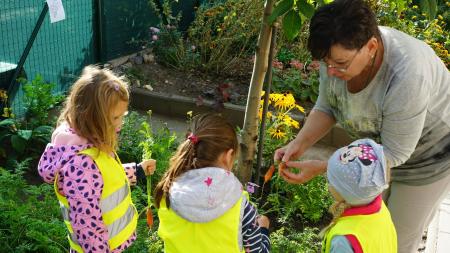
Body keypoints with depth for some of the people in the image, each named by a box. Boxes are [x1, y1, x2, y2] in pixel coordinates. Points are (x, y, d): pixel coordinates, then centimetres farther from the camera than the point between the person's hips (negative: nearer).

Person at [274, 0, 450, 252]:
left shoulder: (406, 77, -42)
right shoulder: (338, 52, -24)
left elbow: (394, 153, -32)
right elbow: (326, 108, -8)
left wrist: (320, 168, -34)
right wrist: (300, 143, -25)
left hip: (428, 158, -5)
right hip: (379, 145, 5)